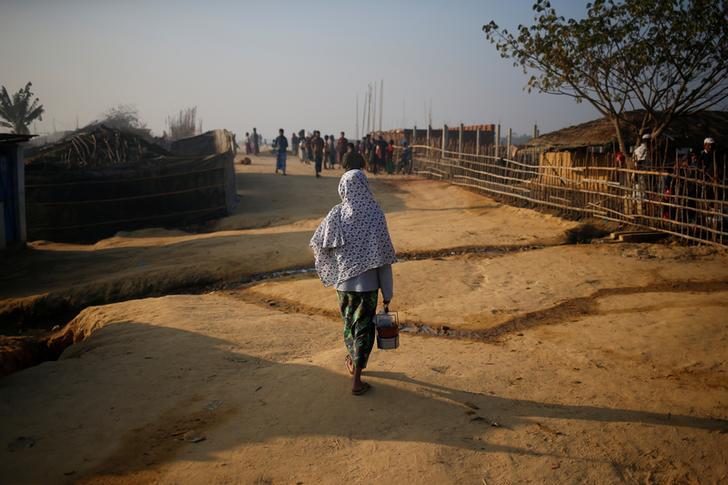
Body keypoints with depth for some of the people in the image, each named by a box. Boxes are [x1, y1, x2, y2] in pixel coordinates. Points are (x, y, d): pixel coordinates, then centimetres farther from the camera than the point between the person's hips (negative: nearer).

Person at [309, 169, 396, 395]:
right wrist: (387, 293, -6)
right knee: (363, 327, 8)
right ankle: (356, 379, 9)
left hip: (343, 281, 3)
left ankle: (353, 362, 44)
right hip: (368, 283, -3)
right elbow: (384, 258, -12)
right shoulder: (375, 215, -13)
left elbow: (317, 243, 1)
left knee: (349, 321, 23)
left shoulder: (337, 214, -7)